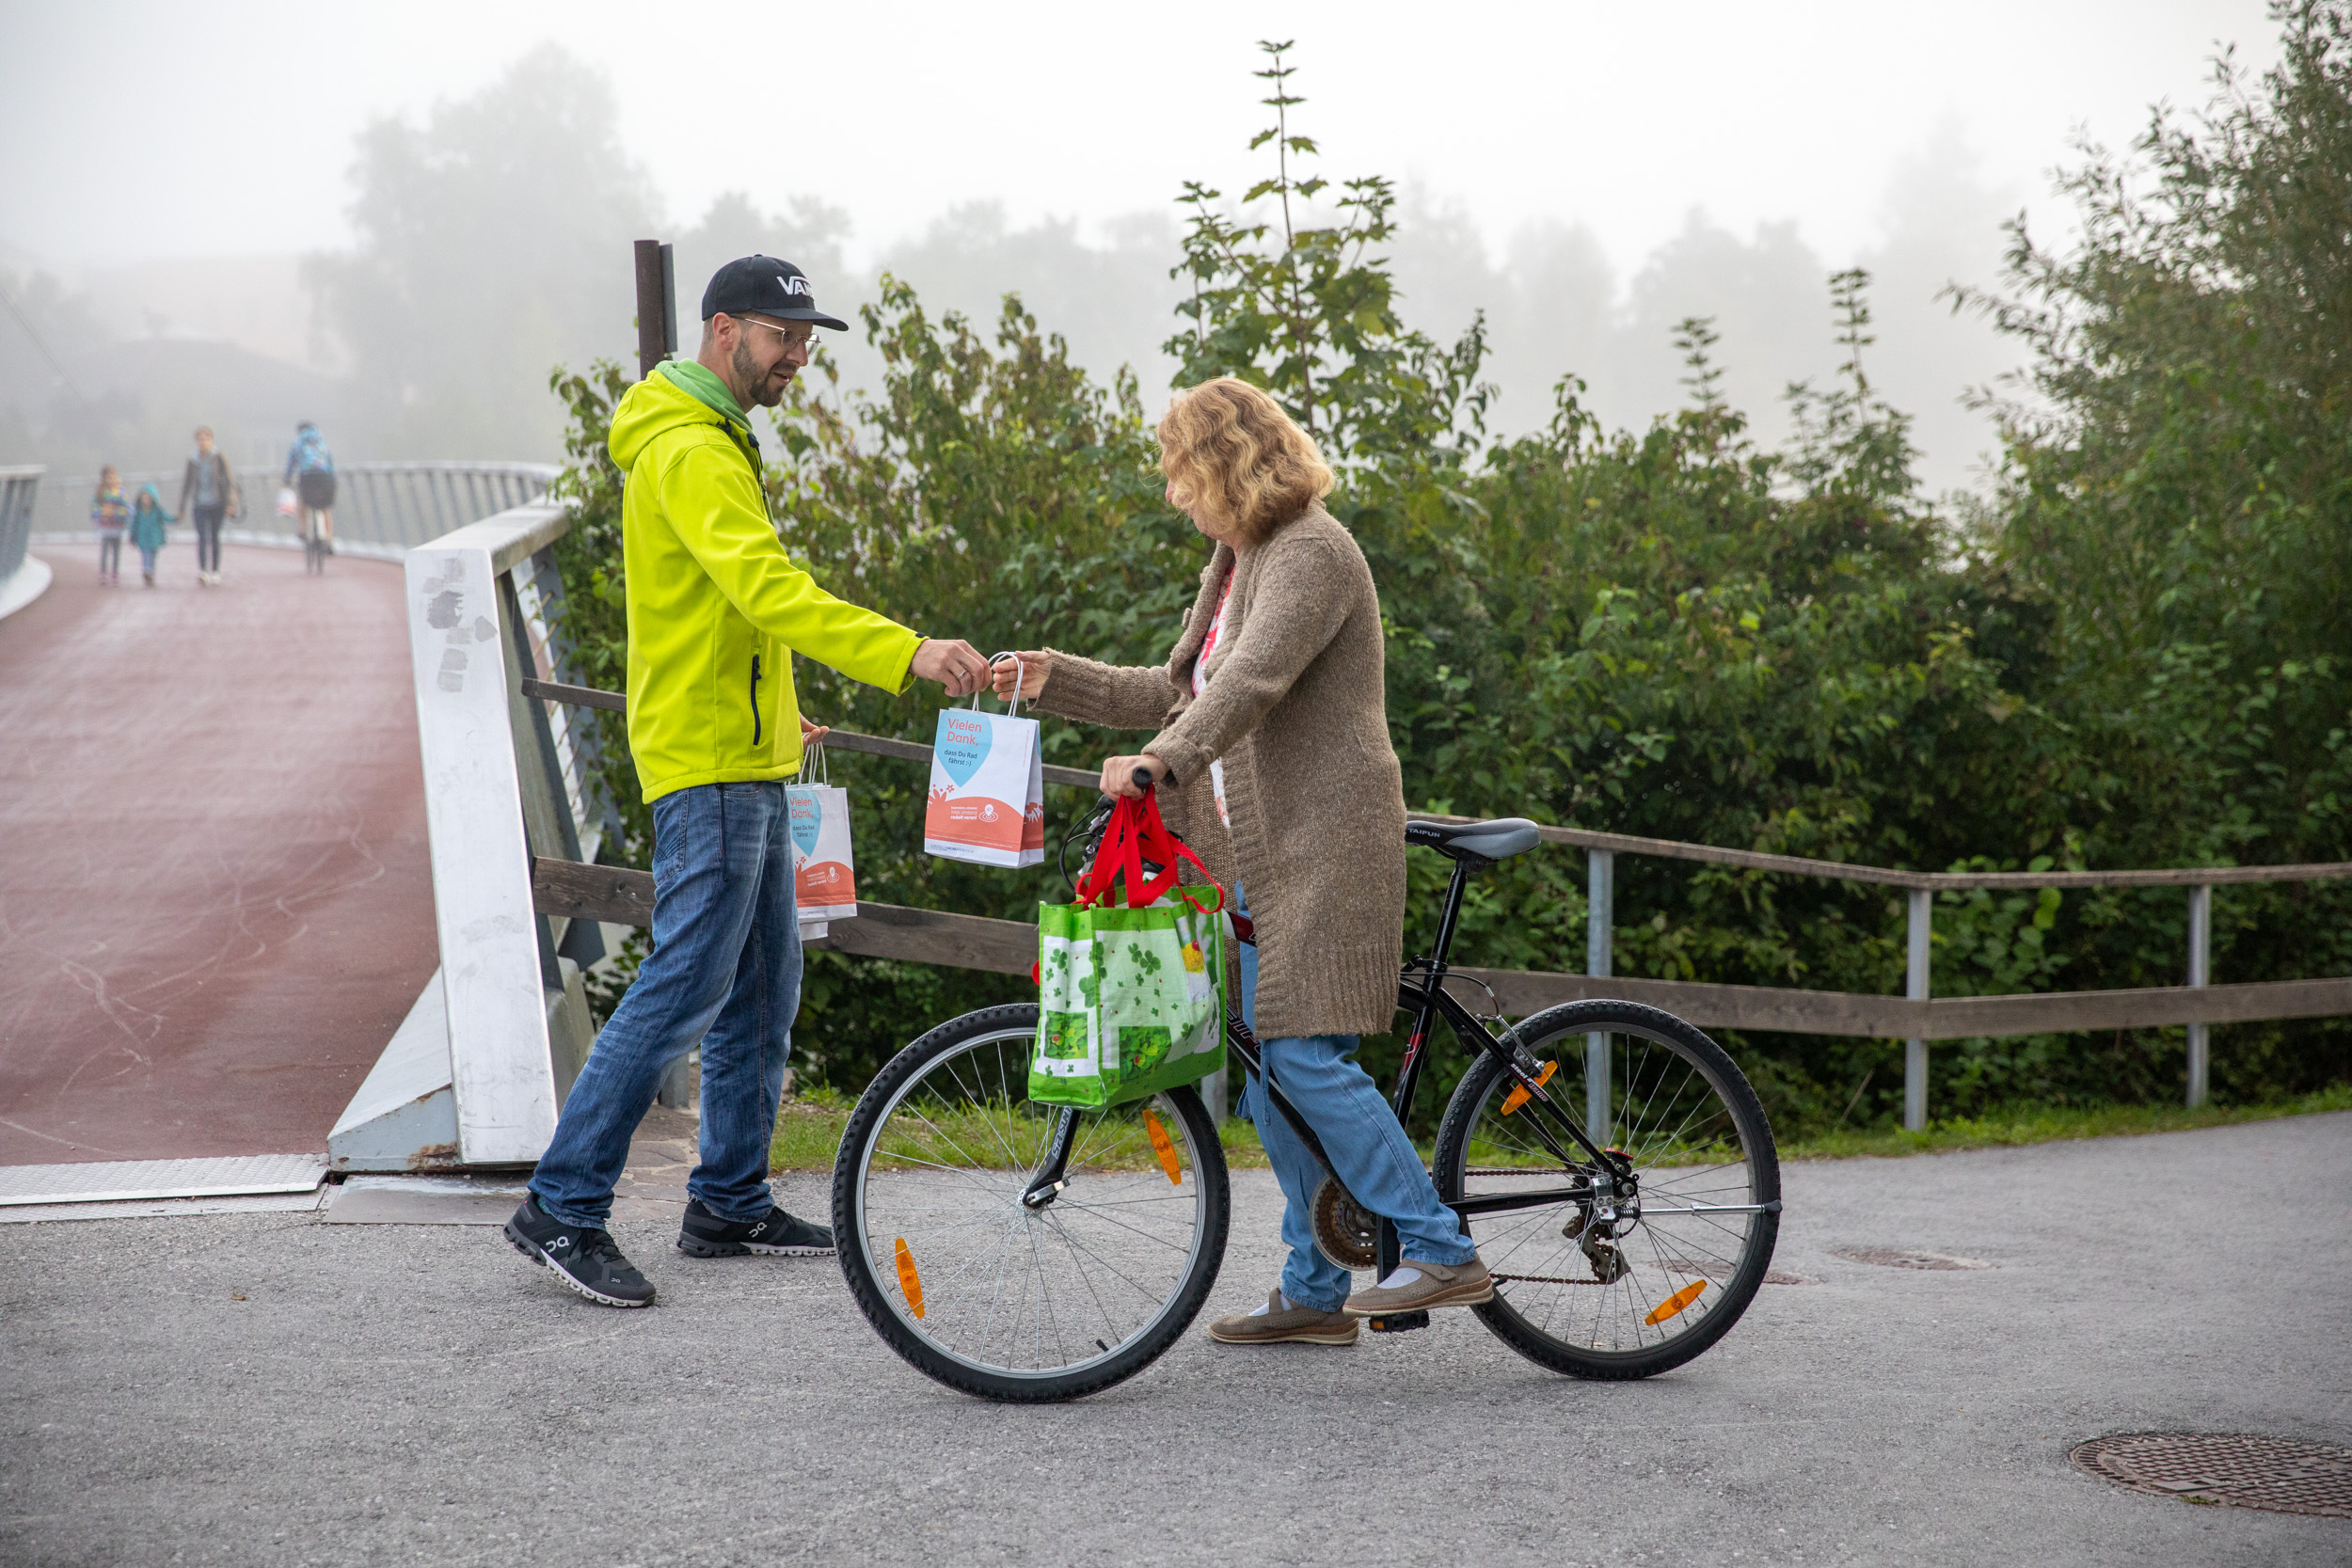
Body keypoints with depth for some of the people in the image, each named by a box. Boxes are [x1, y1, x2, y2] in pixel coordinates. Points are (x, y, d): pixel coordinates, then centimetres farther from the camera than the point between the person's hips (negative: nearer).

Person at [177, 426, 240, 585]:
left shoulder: (219, 458, -1)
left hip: (217, 504, -1)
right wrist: (182, 507, 15)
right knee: (202, 536, -14)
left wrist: (230, 503, -10)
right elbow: (187, 483, 13)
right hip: (199, 505, 1)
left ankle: (215, 571, 17)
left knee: (214, 537, 5)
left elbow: (228, 481, -1)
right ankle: (202, 571, -24)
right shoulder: (193, 460, 5)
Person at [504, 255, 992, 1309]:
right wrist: (907, 654, -38)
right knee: (683, 990, -11)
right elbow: (768, 590, -30)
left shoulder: (715, 443, 19)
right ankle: (562, 1208, -5)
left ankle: (732, 1204, 21)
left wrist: (772, 711, 27)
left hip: (742, 762, 11)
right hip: (707, 766, -11)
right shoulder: (691, 452, -16)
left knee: (762, 991, 13)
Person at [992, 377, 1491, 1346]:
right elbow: (1175, 693, 25)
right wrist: (1055, 680, 16)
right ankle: (1314, 1291, 15)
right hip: (1253, 854, 10)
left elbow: (1255, 677, -28)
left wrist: (1161, 760, -41)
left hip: (1321, 846, -10)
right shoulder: (1238, 559, 20)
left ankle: (1442, 1254, -11)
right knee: (1266, 1072, 9)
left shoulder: (1312, 553, -12)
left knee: (1306, 1057, -16)